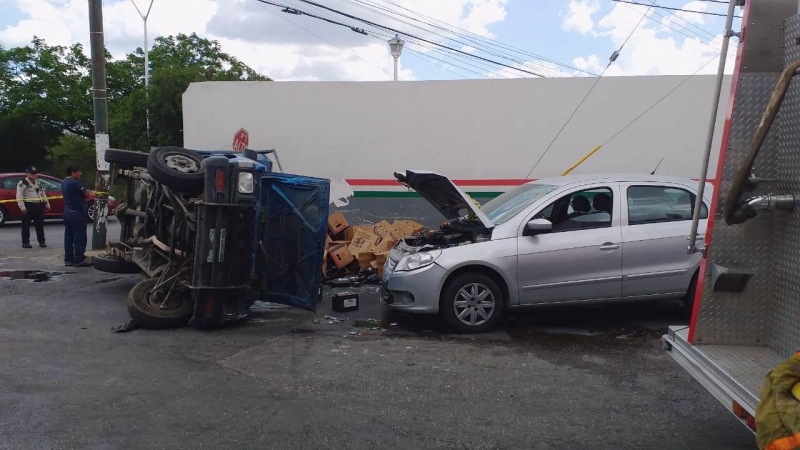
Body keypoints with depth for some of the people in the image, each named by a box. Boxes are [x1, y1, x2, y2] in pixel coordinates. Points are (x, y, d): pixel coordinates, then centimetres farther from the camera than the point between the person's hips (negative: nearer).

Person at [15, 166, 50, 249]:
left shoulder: (39, 183, 18)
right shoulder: (22, 183, -5)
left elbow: (43, 194, 23)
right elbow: (19, 196, -12)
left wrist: (47, 204, 16)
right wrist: (22, 207, -19)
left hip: (39, 206, 6)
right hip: (28, 206, -6)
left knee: (40, 225, 9)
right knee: (26, 225, 0)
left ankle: (41, 241, 15)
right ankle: (25, 242, 5)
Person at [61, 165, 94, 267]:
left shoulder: (64, 183, 13)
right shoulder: (75, 183, -17)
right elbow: (88, 194, -14)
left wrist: (86, 192, 5)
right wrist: (91, 193, 8)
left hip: (67, 212, 9)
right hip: (77, 213, -9)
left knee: (69, 237, 10)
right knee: (79, 237, -4)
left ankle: (68, 259, 13)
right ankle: (79, 260, -2)